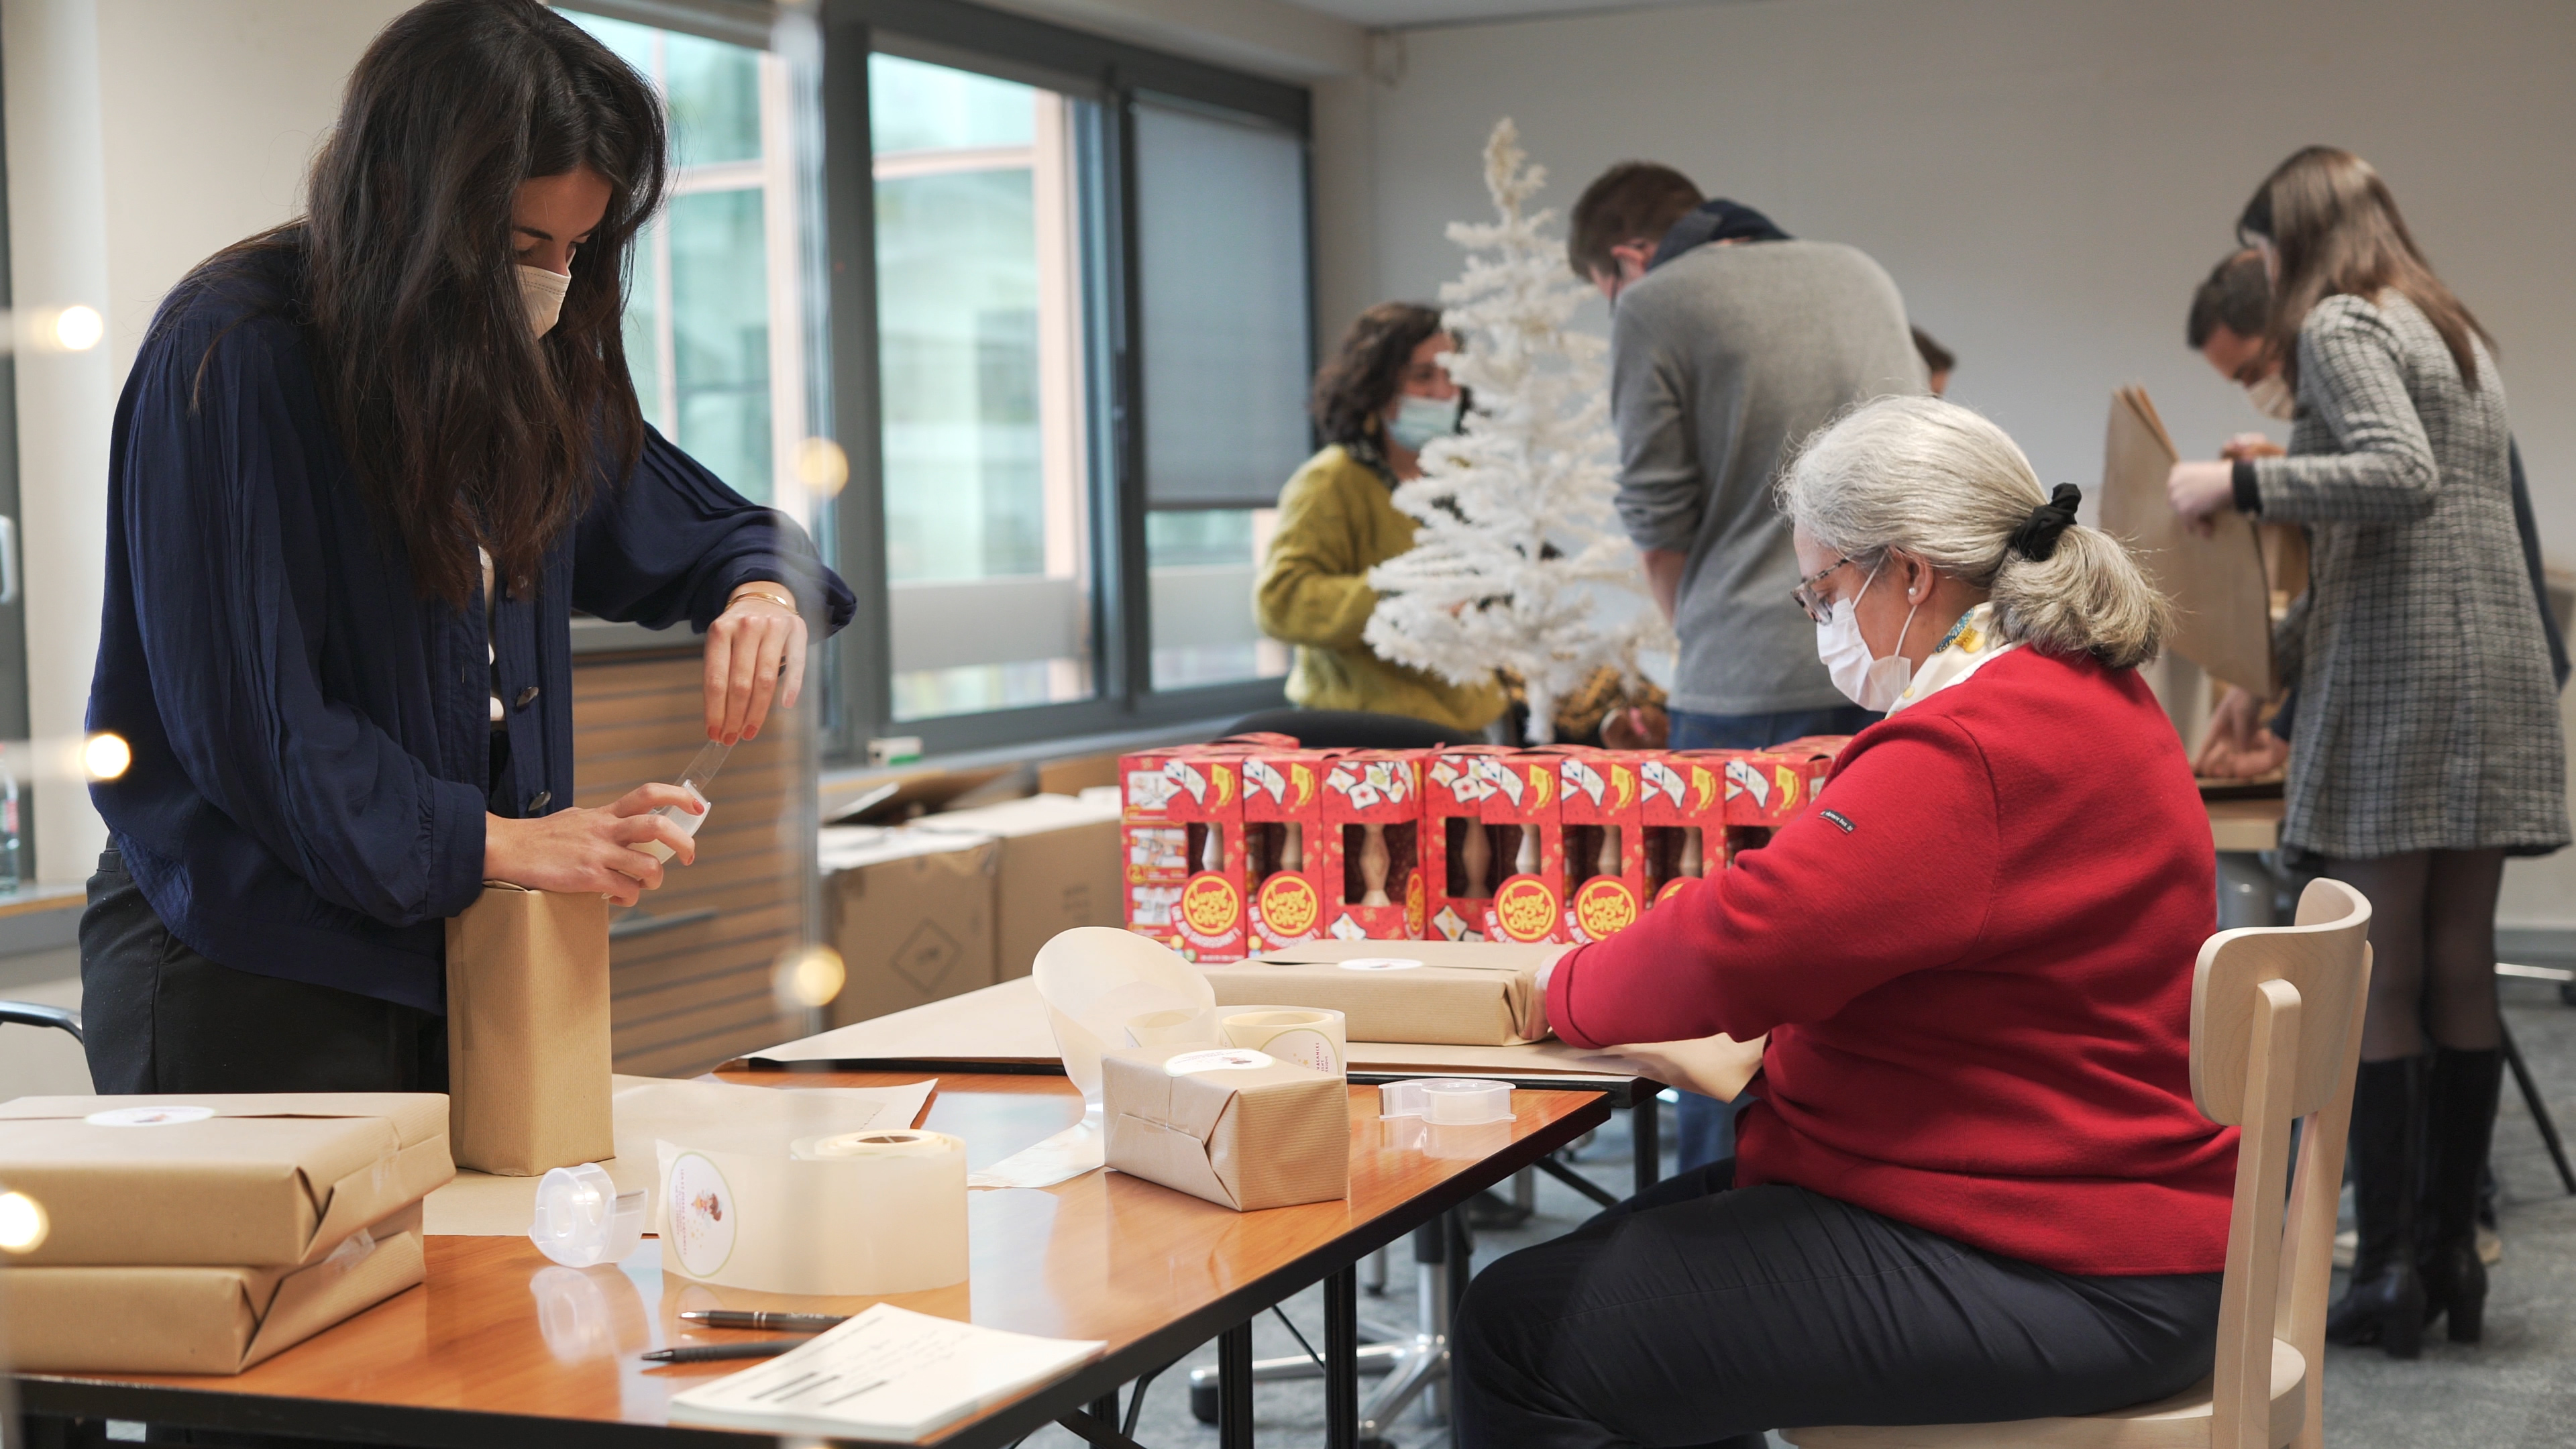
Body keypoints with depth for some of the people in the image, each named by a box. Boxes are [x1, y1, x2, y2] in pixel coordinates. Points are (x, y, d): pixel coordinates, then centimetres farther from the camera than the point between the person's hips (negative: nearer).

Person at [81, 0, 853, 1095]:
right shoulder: (226, 363, -16)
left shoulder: (524, 370, 7)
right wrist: (493, 841, -19)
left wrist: (762, 595, -6)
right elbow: (246, 721, -20)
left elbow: (705, 531, 18)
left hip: (454, 952, 6)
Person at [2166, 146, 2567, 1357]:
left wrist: (2241, 482, -16)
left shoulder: (2336, 325, -4)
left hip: (2394, 683, -8)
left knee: (2378, 977, -4)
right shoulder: (2458, 334, 23)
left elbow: (2402, 476, -21)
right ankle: (2454, 1254, 14)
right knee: (2461, 970, 9)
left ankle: (2388, 1269, -3)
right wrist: (2275, 648, 31)